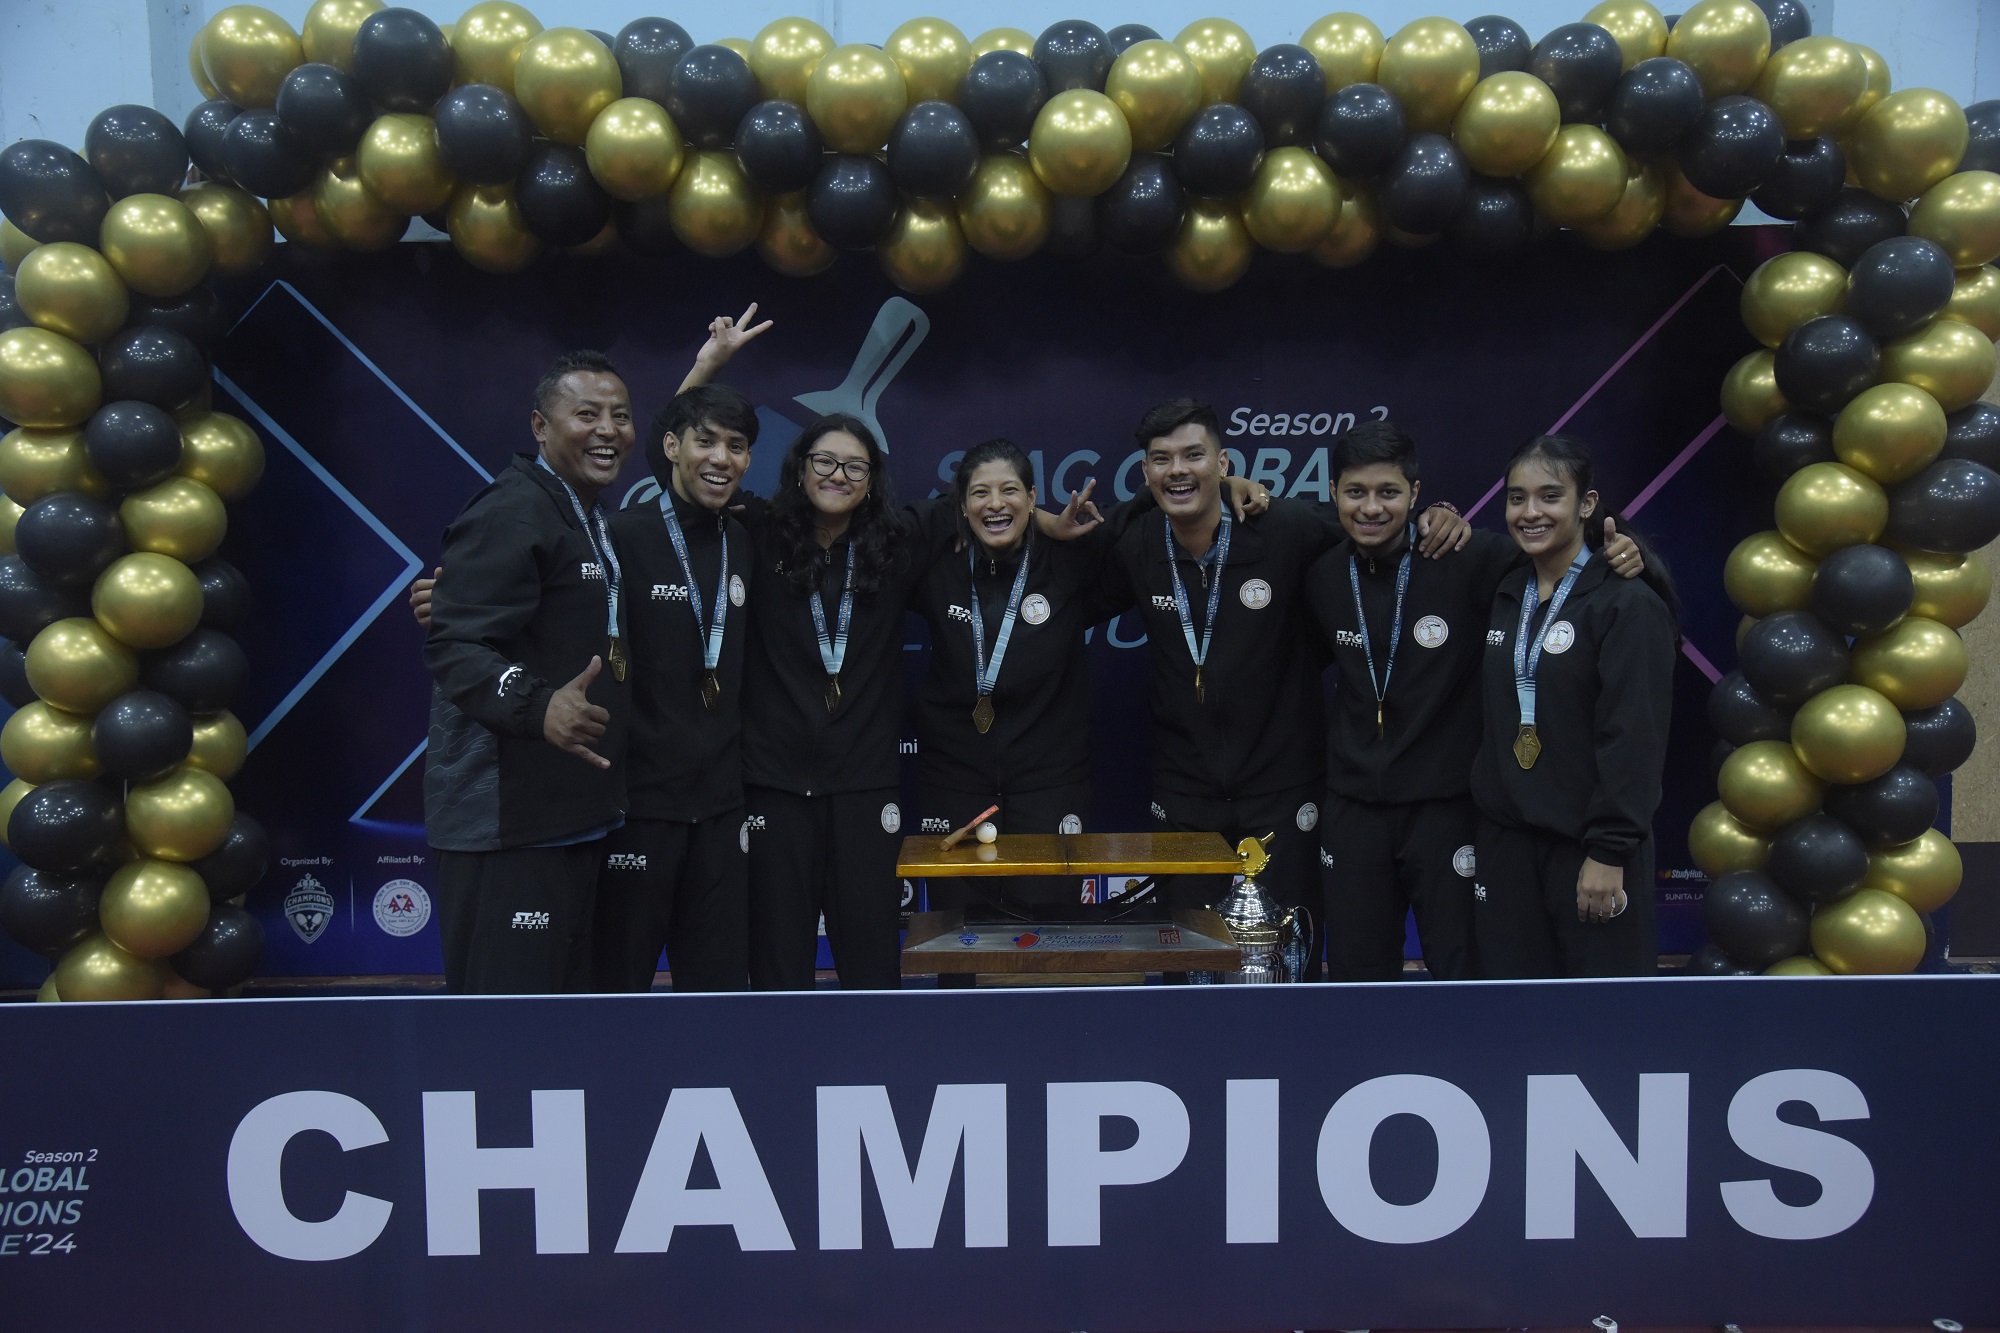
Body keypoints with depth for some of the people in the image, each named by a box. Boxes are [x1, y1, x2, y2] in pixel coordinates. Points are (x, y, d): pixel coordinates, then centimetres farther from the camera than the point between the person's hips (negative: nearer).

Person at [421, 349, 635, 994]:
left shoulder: (595, 523, 18)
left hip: (574, 815, 10)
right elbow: (453, 644, -23)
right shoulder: (513, 512, -14)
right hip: (507, 819, -10)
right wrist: (538, 706, -38)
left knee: (568, 989, 17)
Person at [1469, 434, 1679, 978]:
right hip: (1505, 837, 6)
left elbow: (1634, 738, -15)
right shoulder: (1504, 596, 10)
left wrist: (1609, 852, -17)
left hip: (1588, 843, -6)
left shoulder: (1628, 602, -10)